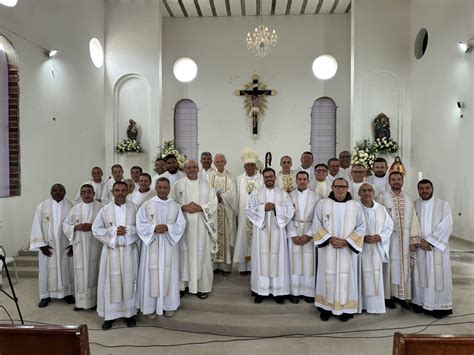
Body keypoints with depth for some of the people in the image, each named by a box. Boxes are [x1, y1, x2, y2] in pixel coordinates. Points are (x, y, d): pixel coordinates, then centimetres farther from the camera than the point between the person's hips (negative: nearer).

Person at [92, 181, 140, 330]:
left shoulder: (134, 208, 1)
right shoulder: (105, 209, 1)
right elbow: (96, 229, 1)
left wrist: (128, 230, -16)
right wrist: (113, 231, -13)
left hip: (129, 250, 0)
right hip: (111, 250, 0)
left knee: (129, 281, 6)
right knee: (111, 282, 2)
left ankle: (129, 313, 19)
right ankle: (110, 315, 14)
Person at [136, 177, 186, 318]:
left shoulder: (175, 206, 5)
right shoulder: (146, 205, 0)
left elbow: (181, 224, 0)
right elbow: (140, 225, -3)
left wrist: (168, 228, -16)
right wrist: (153, 228, -19)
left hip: (169, 246, 2)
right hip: (151, 245, -1)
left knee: (168, 274, 6)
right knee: (152, 275, 2)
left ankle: (168, 305, 20)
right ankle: (151, 306, 17)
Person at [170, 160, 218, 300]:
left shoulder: (205, 184, 6)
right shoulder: (178, 184, 4)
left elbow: (213, 202, 2)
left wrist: (200, 208, -13)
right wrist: (183, 207, -15)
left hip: (201, 226, 0)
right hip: (183, 225, 0)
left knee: (201, 254, 3)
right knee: (184, 253, 3)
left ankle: (202, 287, 13)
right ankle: (183, 284, 17)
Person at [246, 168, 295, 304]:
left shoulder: (283, 194, 7)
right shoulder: (255, 193, 6)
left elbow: (290, 211, -1)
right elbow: (248, 209, -1)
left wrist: (275, 207, -13)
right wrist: (263, 208, -14)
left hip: (277, 231, 0)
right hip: (261, 230, 0)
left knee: (277, 259, 2)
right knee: (261, 258, 1)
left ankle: (278, 291, 11)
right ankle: (260, 290, 9)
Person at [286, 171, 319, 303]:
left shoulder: (315, 196, 0)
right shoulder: (290, 196, 2)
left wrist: (308, 235, -11)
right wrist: (293, 235, -10)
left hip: (309, 232, 0)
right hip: (294, 231, 1)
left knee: (309, 262, 1)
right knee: (295, 260, 2)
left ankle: (309, 292, 13)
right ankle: (295, 292, 10)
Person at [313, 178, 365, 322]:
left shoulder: (355, 206, 2)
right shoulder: (322, 204, 1)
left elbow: (361, 227, -1)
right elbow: (317, 224, -1)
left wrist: (346, 241, -12)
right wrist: (330, 239, -13)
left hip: (348, 249, 0)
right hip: (328, 249, 0)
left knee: (346, 276, 4)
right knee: (328, 276, 5)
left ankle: (346, 308, 17)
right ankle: (326, 307, 17)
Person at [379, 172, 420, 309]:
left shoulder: (408, 197, 6)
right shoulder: (384, 197, -4)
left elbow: (413, 218, 4)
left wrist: (413, 240, -1)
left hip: (405, 238, 3)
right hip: (389, 237, -3)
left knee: (404, 266, 9)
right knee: (390, 265, 3)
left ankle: (402, 295, 19)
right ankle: (388, 296, 13)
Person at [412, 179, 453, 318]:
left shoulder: (443, 205, 0)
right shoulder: (413, 205, 5)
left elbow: (445, 227, -9)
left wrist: (428, 240, -15)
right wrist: (419, 241, -12)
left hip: (437, 247, -2)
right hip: (418, 247, 2)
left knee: (437, 275, 0)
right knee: (420, 274, 6)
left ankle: (439, 306, 12)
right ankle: (420, 303, 18)